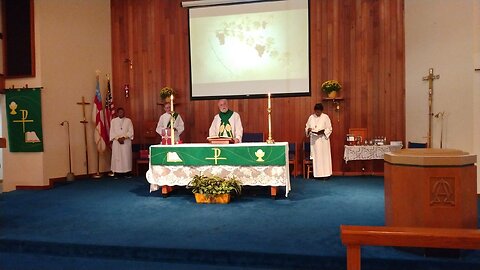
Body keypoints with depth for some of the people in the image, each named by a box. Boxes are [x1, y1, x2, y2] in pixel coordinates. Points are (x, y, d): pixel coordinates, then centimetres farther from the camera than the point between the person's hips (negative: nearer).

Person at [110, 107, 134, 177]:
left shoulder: (128, 120, 8)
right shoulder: (113, 121, 8)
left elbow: (130, 131, 0)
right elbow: (112, 132, 2)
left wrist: (124, 137, -13)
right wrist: (118, 138, -12)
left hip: (126, 142, 0)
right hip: (116, 142, 0)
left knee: (126, 157, -2)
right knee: (117, 157, -3)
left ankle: (127, 172, 1)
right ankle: (117, 173, -1)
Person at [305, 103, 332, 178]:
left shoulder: (326, 117, -2)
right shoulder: (311, 117, 6)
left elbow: (329, 129, -2)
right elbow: (306, 127, 9)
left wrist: (323, 131, -19)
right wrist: (308, 129, -14)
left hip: (323, 140, -2)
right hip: (314, 140, 3)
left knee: (324, 156, -2)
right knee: (315, 156, 3)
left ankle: (325, 173, 4)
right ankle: (316, 174, 9)